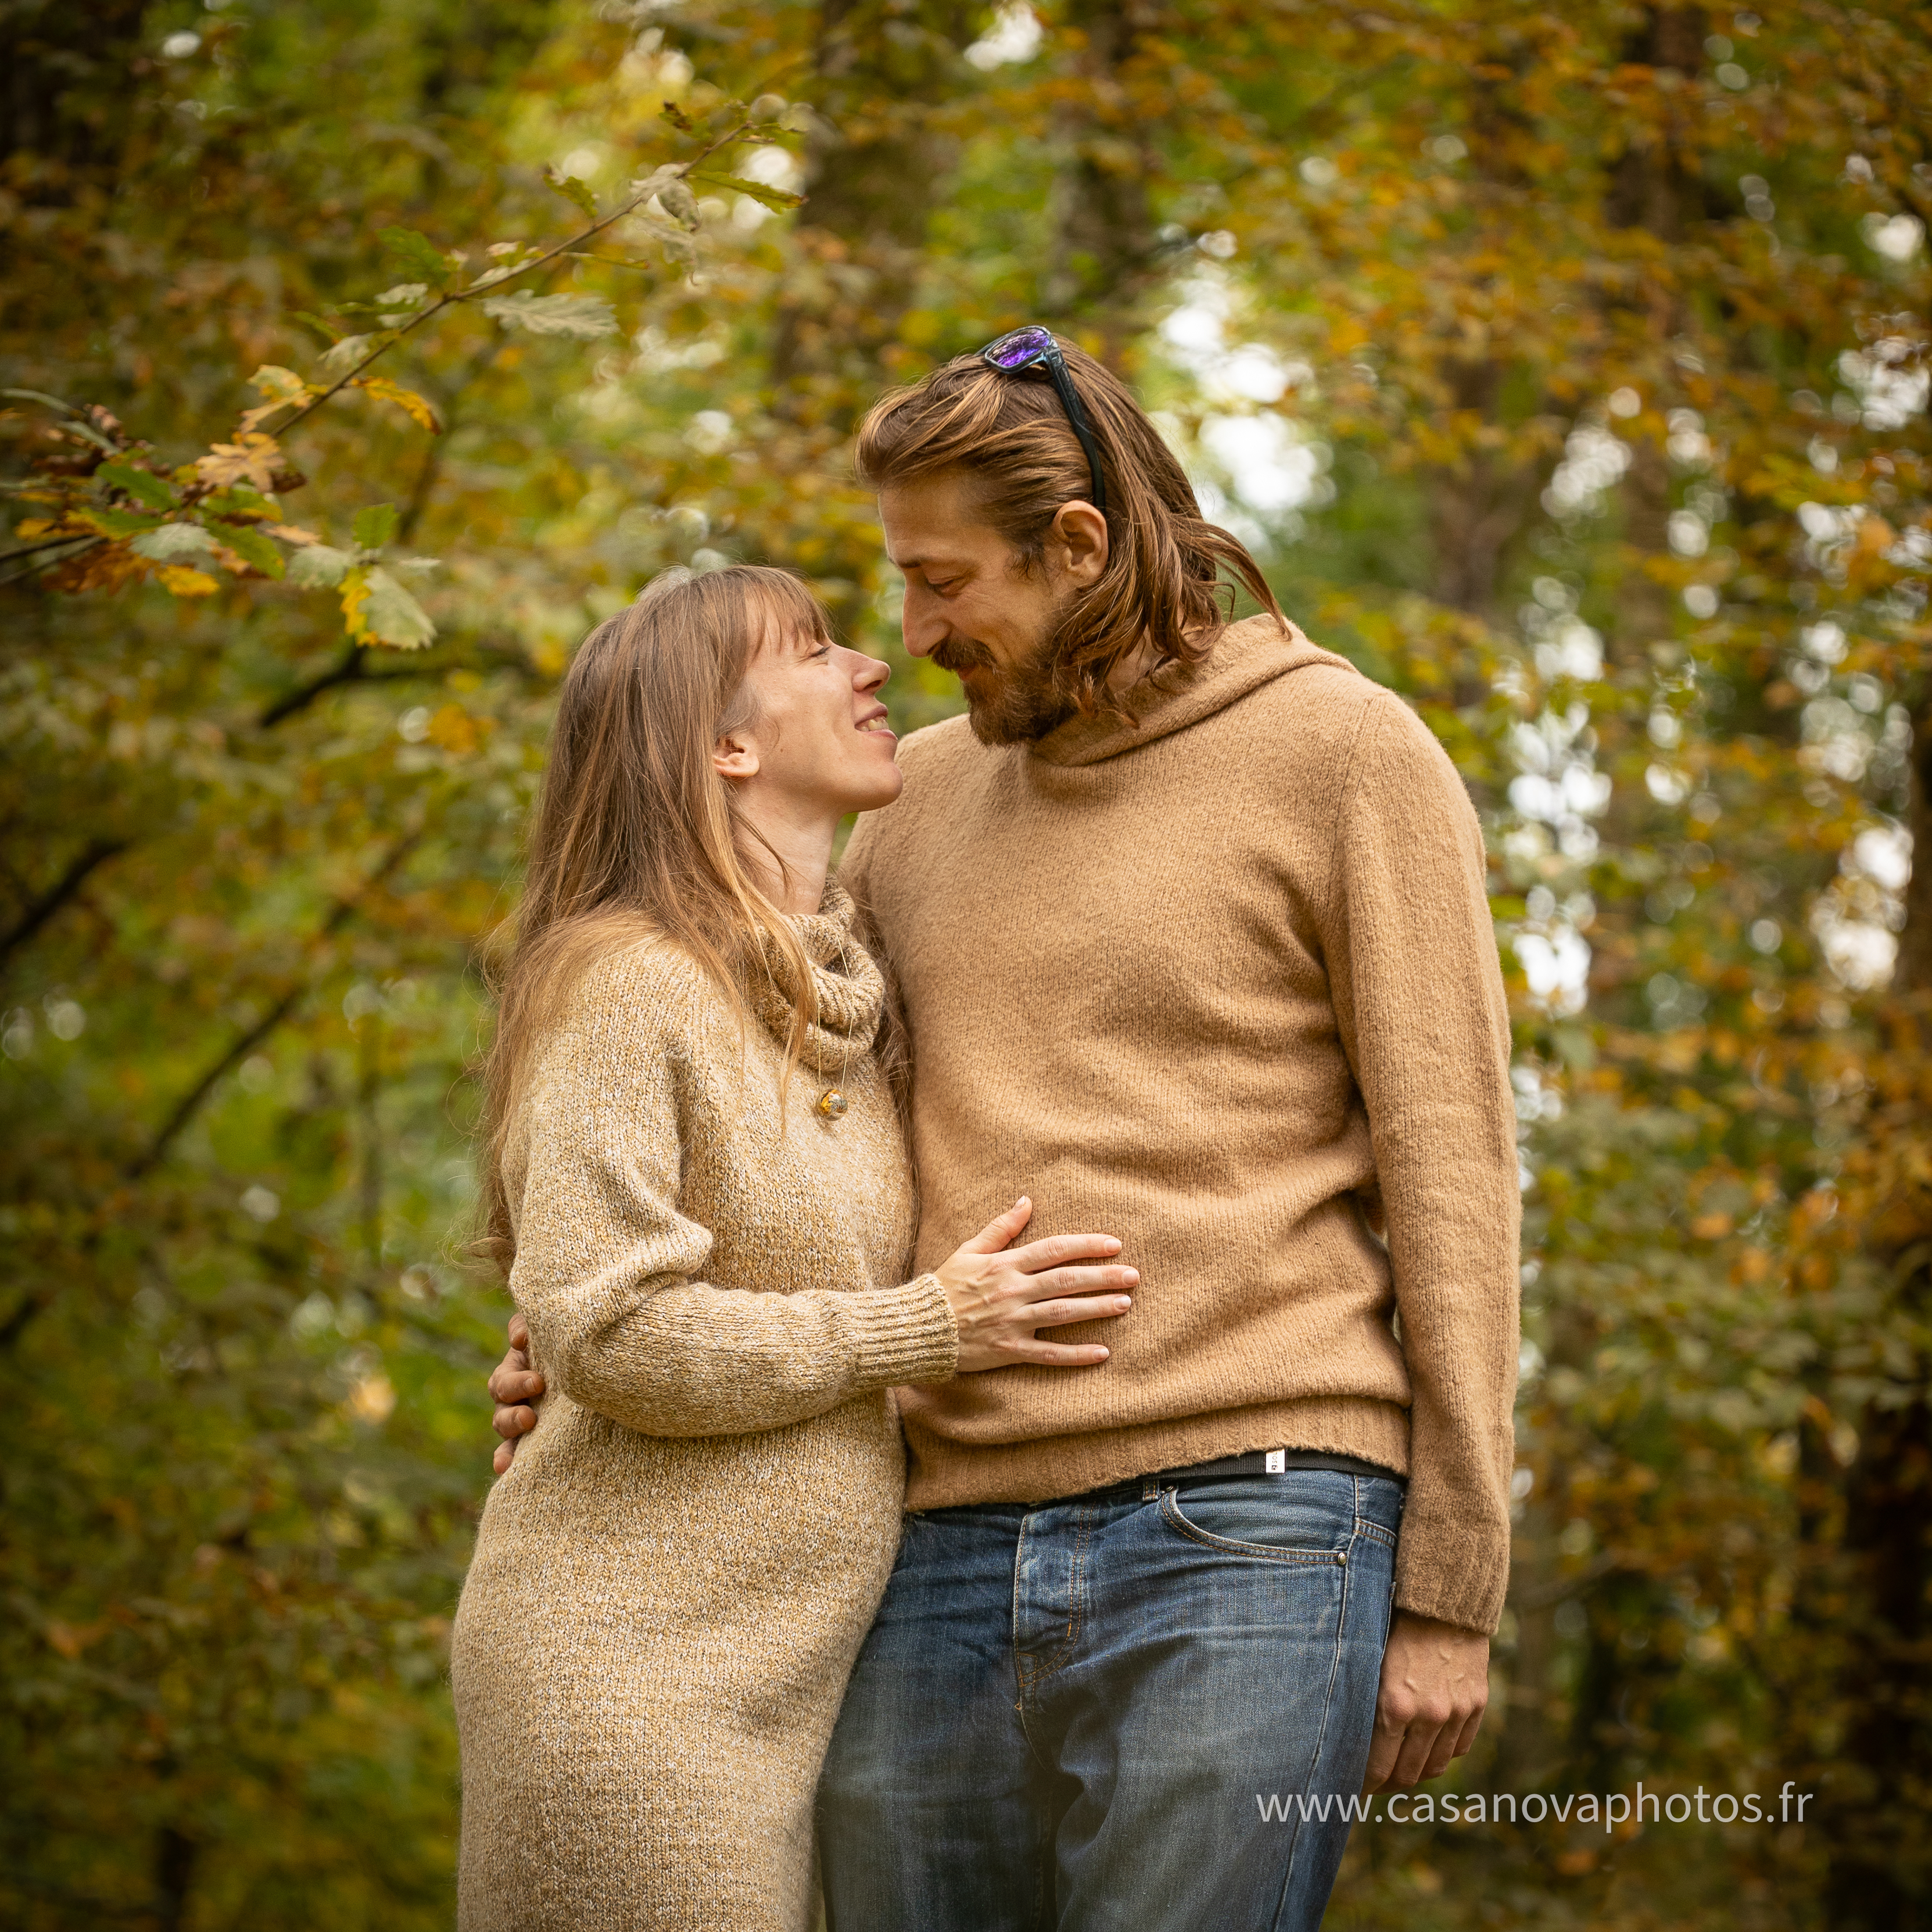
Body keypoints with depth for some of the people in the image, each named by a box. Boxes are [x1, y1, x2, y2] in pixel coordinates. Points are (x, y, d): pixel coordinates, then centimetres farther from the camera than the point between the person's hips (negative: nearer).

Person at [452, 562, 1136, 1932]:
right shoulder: (627, 983, -11)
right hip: (629, 1662, -7)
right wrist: (929, 1329, -15)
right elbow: (602, 1330, -18)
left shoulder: (848, 997, 13)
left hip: (797, 1661, 8)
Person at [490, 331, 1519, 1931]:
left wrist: (1450, 1593, -6)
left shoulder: (1343, 752, 1)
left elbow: (1448, 1178, -3)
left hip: (1238, 1552, -5)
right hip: (942, 1561, 6)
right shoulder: (921, 796, 17)